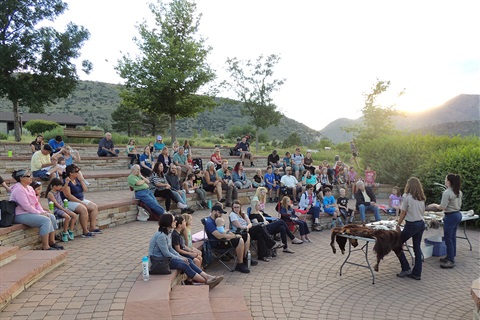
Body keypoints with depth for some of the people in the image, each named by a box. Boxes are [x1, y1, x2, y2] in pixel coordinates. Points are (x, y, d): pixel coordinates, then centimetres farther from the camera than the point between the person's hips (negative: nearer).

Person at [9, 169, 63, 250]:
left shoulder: (30, 188, 14)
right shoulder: (18, 189, -16)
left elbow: (36, 202, 15)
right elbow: (26, 206, -22)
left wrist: (43, 212, 0)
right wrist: (39, 213, -18)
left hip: (30, 212, 10)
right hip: (20, 215, -10)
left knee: (52, 217, -2)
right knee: (45, 220, -26)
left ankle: (52, 242, 1)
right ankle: (45, 247, -22)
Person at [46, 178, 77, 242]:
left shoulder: (58, 191, 12)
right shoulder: (50, 193, -11)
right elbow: (56, 204, -16)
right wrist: (64, 210, -18)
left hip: (62, 208, 9)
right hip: (56, 209, -8)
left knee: (74, 215, -10)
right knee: (67, 217, -30)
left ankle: (71, 232, -2)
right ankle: (65, 233, -14)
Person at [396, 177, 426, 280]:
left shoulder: (407, 197, -12)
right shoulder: (422, 198, 6)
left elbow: (403, 213, -9)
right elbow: (422, 212, 9)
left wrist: (398, 224, 0)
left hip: (411, 225, -7)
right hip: (421, 224, 7)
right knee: (417, 248, 12)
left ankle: (406, 269, 7)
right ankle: (417, 273, 17)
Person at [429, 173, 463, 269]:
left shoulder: (447, 193, -20)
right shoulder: (459, 192, 8)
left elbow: (442, 207, -20)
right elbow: (459, 205, 18)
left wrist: (435, 205, -3)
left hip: (450, 216, -9)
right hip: (458, 215, 9)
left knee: (448, 238, -1)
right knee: (453, 237, 18)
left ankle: (451, 261, 4)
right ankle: (451, 256, 29)